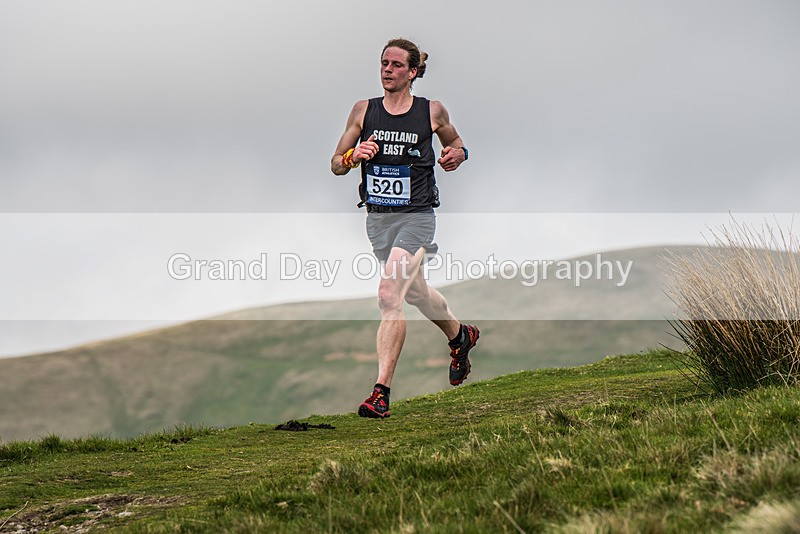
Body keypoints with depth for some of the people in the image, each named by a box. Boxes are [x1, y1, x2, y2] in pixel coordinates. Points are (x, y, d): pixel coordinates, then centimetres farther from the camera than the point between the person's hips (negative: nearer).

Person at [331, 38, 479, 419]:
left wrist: (457, 154, -6)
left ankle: (381, 392, -19)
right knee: (416, 293, 22)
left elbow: (455, 142, 17)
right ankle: (460, 337, 52)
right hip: (377, 218, 5)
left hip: (416, 216, -4)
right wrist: (353, 156, -16)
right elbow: (335, 165, 6)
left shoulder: (432, 112, -3)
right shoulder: (363, 111, 1)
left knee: (389, 295, -20)